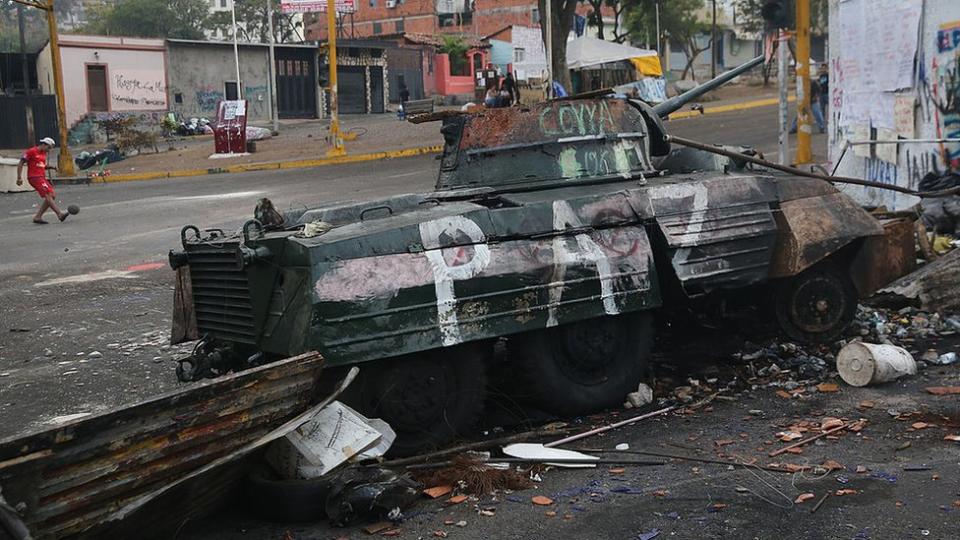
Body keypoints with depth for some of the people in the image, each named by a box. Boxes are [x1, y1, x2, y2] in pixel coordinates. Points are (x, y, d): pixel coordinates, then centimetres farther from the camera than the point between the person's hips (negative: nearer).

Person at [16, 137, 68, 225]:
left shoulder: (44, 153, 17)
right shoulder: (31, 151, -7)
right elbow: (21, 164, -8)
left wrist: (50, 167, 8)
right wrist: (19, 177, -15)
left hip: (42, 178, 9)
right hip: (34, 177, -9)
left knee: (52, 196, 3)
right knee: (48, 196, -17)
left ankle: (37, 217, 7)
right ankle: (60, 215, -23)